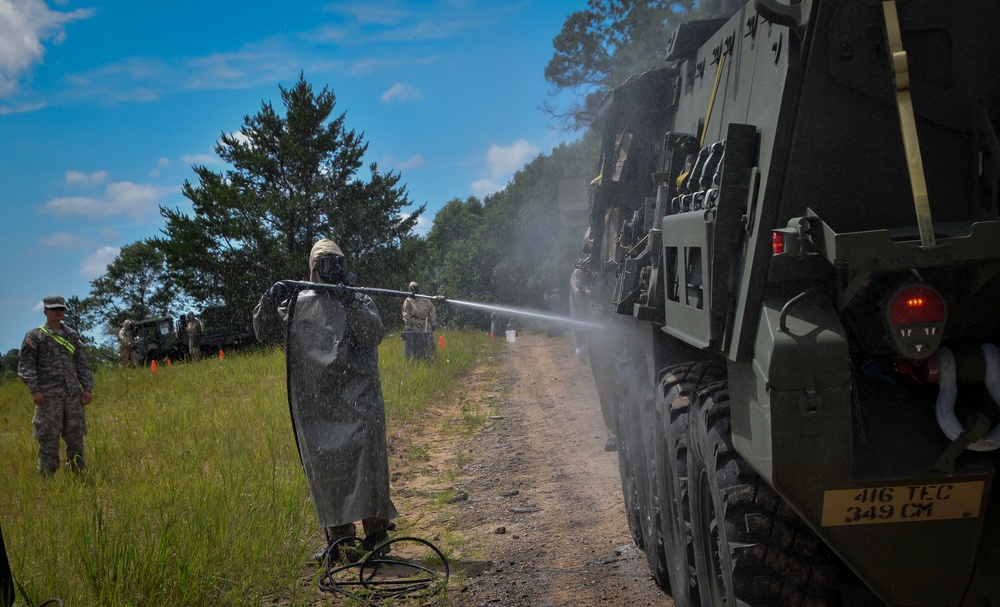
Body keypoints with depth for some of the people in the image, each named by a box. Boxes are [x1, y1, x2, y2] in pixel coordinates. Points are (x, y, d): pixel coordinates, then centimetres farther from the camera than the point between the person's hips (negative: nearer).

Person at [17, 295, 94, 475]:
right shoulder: (34, 336, 2)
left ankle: (78, 474, 15)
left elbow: (82, 364, 15)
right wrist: (34, 390, -15)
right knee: (49, 439, -2)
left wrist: (88, 388, 5)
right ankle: (47, 477, 5)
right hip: (48, 396, -4)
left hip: (73, 394, 4)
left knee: (76, 436, 6)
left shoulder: (72, 335, 15)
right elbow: (25, 366, -4)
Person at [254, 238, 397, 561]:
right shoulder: (297, 303, 13)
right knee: (324, 468, 6)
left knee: (364, 459, -10)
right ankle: (339, 536, 17)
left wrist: (351, 305, -21)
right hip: (314, 404, 3)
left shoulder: (360, 301, 7)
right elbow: (265, 333, 11)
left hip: (357, 400, -3)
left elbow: (375, 334, -8)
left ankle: (376, 530, -2)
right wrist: (269, 303, -6)